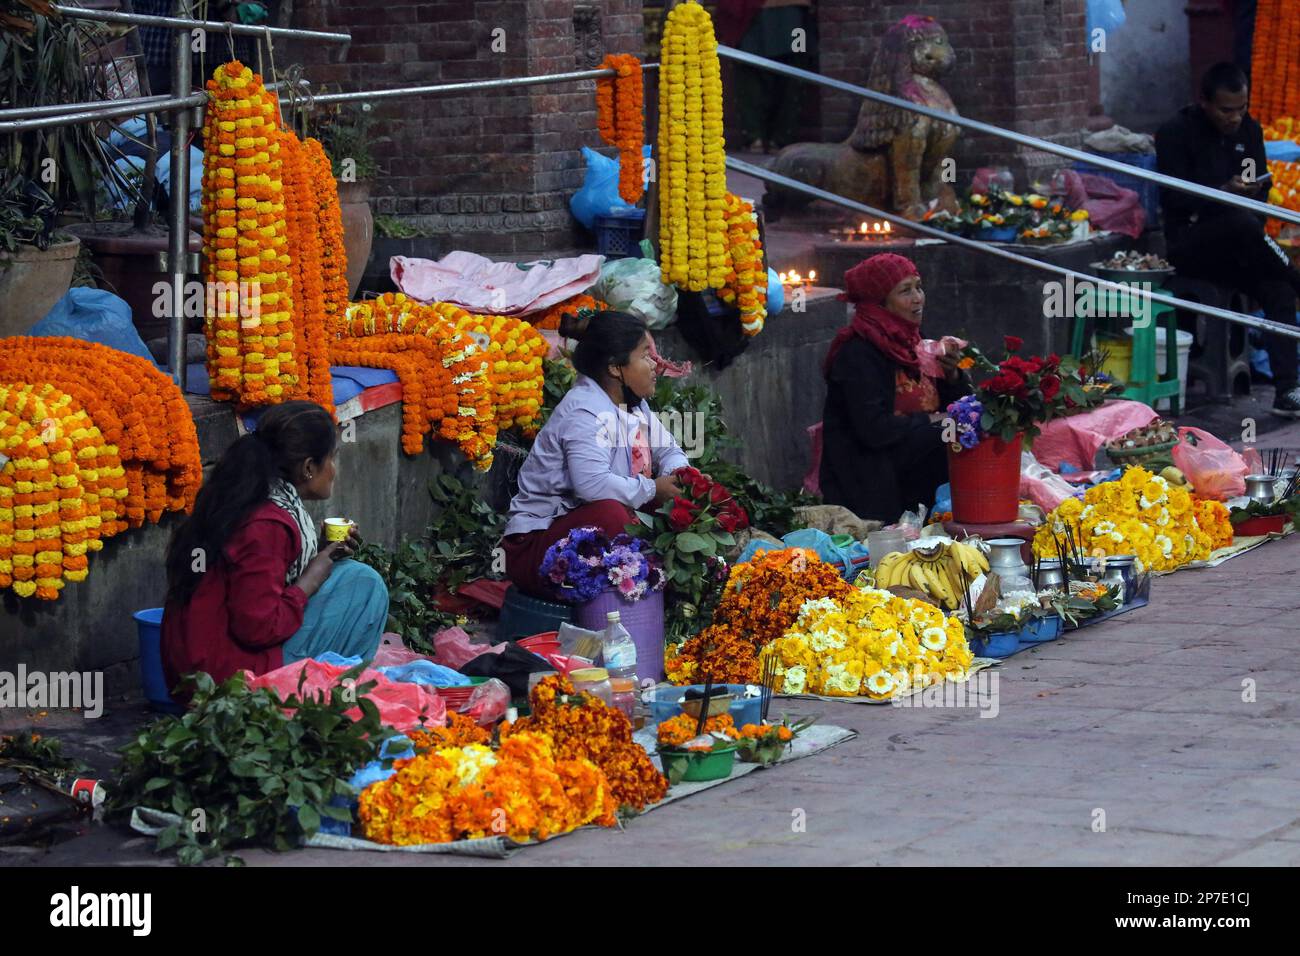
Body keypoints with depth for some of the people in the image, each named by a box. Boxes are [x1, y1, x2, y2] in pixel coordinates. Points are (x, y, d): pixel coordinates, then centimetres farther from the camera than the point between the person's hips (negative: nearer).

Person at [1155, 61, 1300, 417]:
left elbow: (1262, 187, 18)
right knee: (1243, 224, -38)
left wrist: (1254, 191, -5)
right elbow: (1174, 199, -13)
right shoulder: (1175, 133, -5)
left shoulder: (1249, 130, 12)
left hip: (1236, 244, 5)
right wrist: (1225, 191, -26)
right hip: (1189, 244, -5)